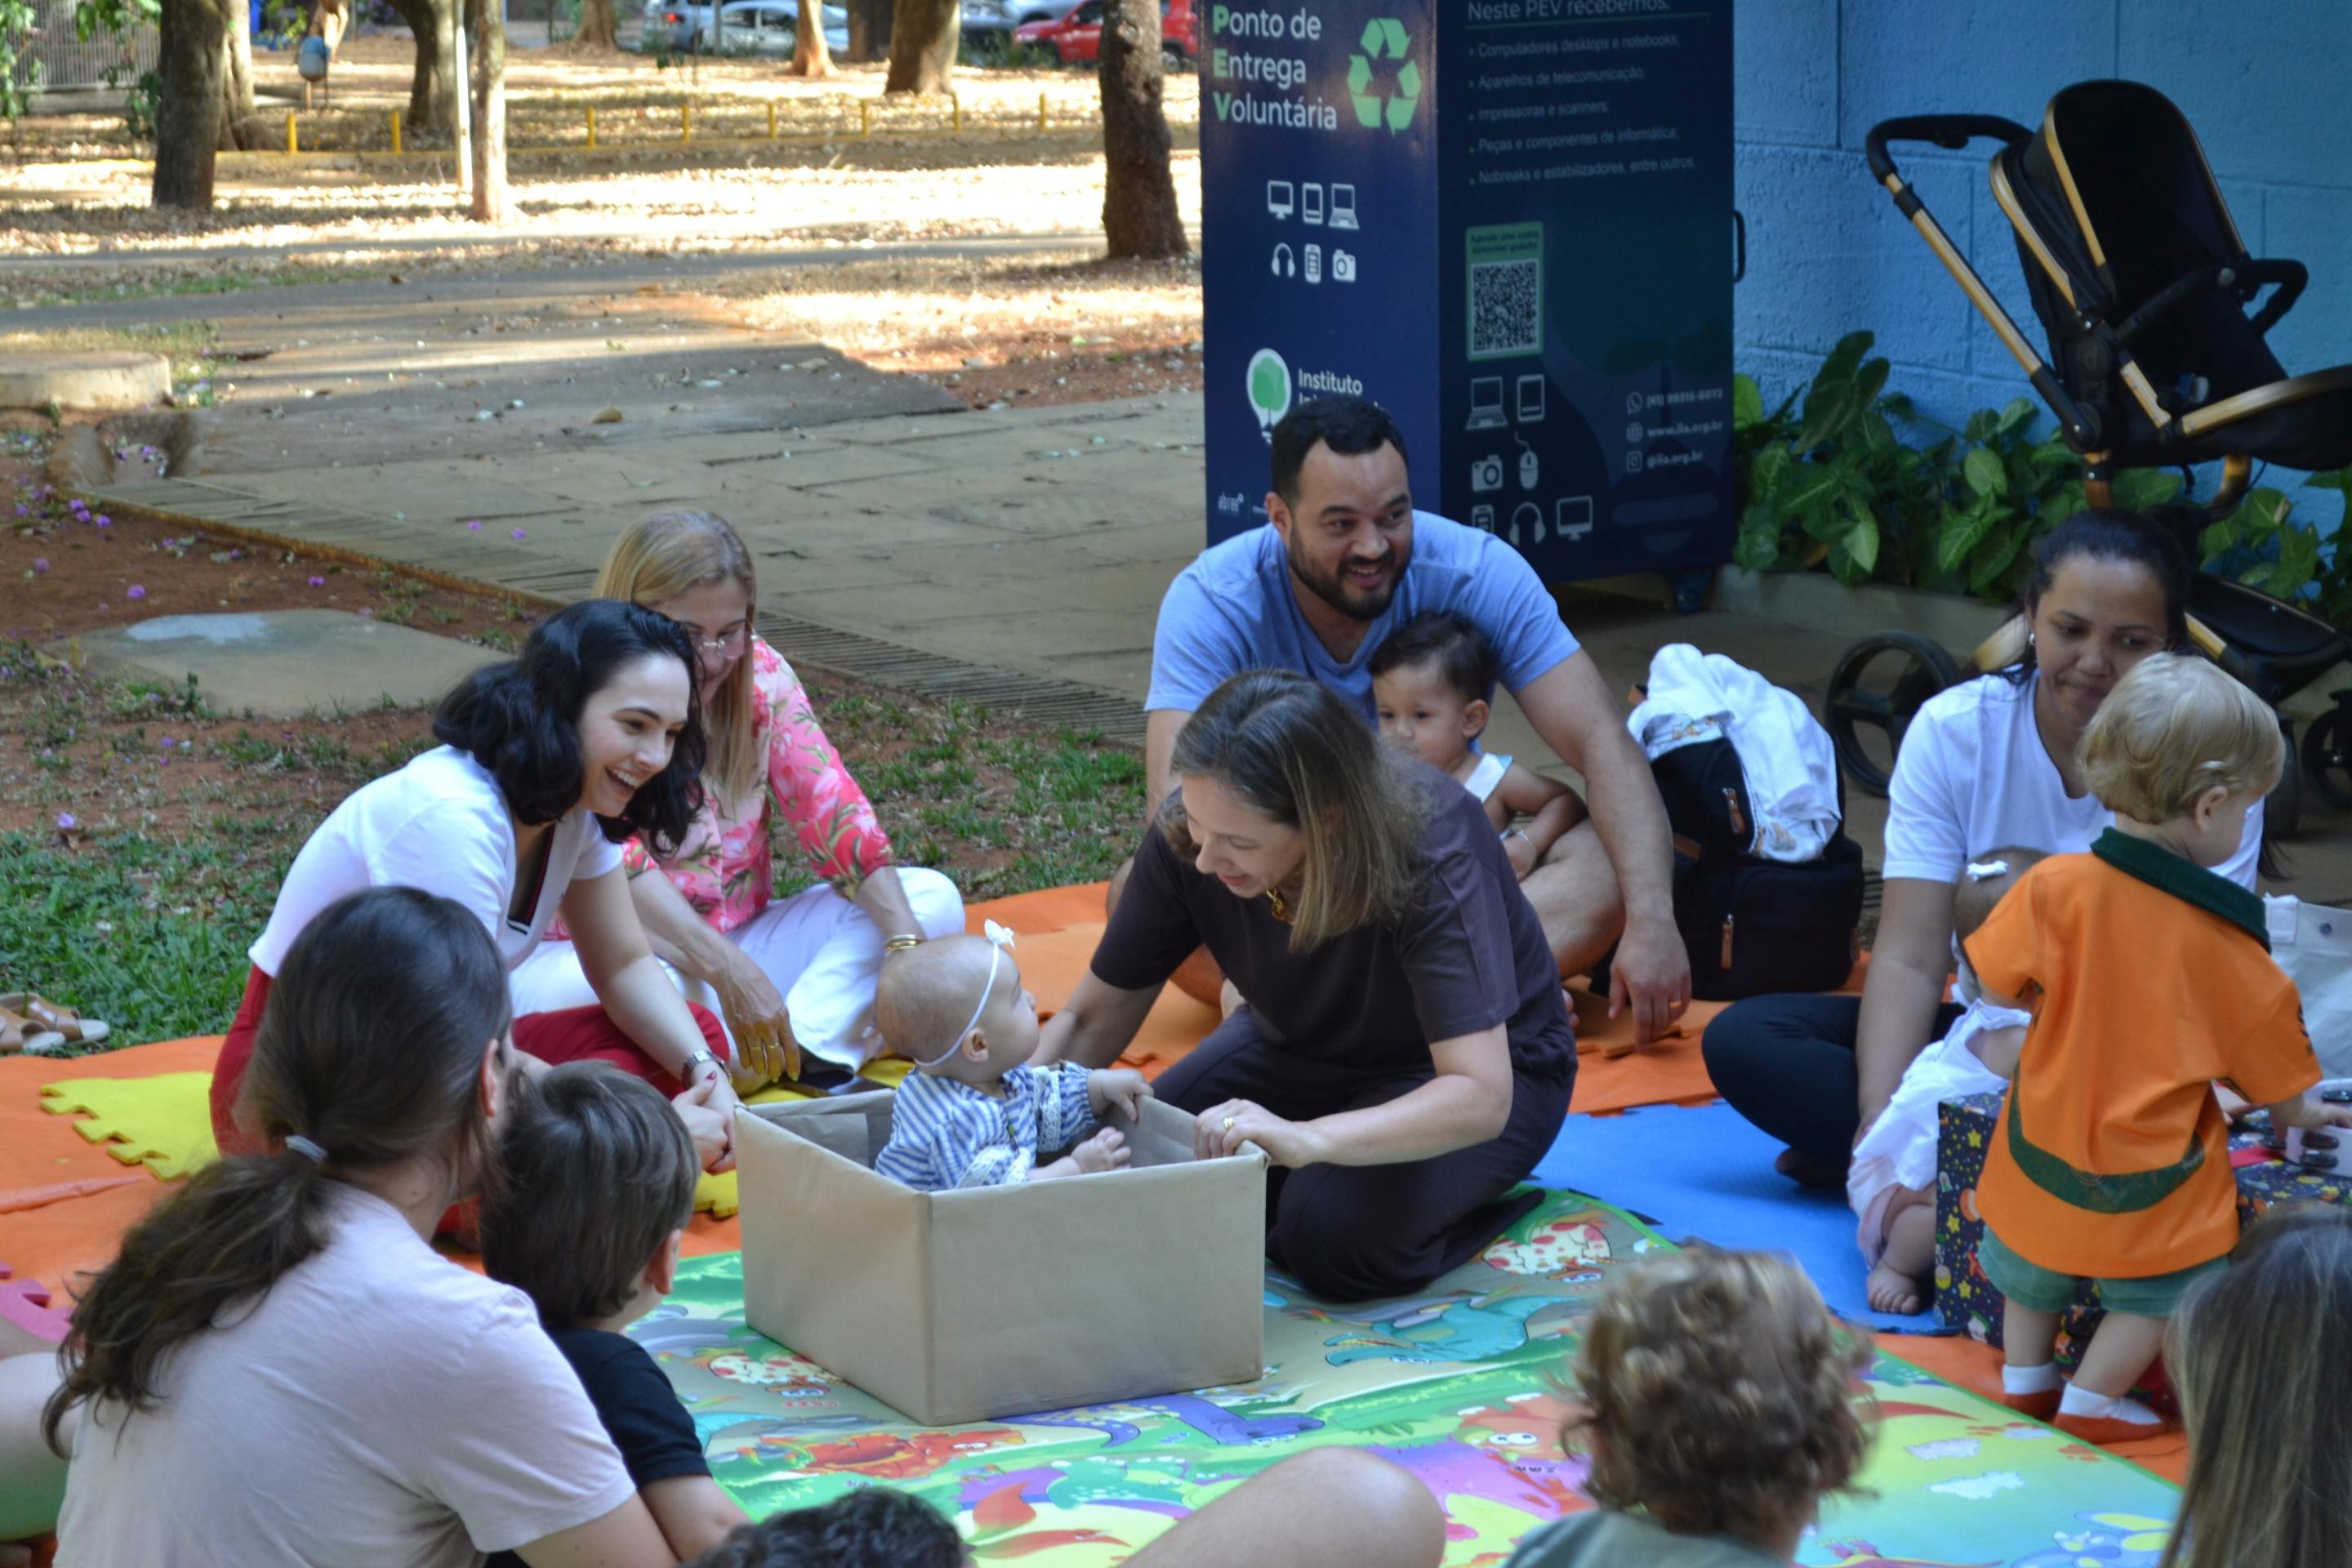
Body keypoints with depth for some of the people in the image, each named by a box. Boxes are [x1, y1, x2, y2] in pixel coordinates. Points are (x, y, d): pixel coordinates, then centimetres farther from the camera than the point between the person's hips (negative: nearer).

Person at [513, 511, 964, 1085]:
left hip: (737, 943, 6)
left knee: (931, 896, -11)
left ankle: (799, 1045, -30)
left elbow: (834, 812, -6)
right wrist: (729, 971, -40)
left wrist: (905, 942, -23)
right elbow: (610, 867, -27)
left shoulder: (759, 674, 1)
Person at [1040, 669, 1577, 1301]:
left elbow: (1479, 1095, -42)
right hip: (1303, 1053, 5)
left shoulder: (1432, 851, -35)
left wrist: (1308, 1139, -57)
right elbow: (1092, 1021, -10)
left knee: (1336, 1237, -31)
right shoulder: (1186, 838, -23)